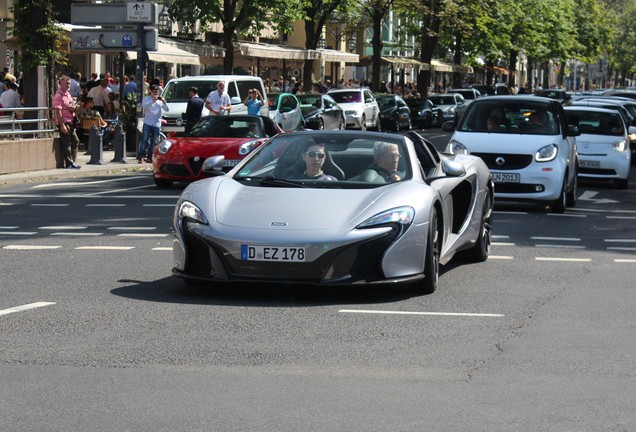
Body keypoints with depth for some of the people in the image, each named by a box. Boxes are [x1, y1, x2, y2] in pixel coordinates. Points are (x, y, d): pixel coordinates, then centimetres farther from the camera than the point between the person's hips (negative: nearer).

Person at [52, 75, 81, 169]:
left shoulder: (68, 94, 16)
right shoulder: (58, 96, -12)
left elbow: (74, 108, 26)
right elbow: (58, 111, -19)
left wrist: (73, 108, 0)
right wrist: (62, 125, -24)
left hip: (70, 122, 10)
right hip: (64, 122, -10)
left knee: (75, 141, 13)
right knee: (66, 144, -5)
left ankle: (73, 161, 21)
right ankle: (69, 163, 0)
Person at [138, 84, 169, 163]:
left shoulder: (160, 100, 10)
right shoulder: (146, 99, 4)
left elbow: (167, 109, 2)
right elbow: (144, 106, -16)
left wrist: (164, 102, -16)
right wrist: (152, 100, -24)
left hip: (157, 124, 3)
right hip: (147, 123, -3)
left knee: (153, 142, 4)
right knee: (144, 140, -8)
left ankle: (149, 157, 9)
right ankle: (141, 157, -10)